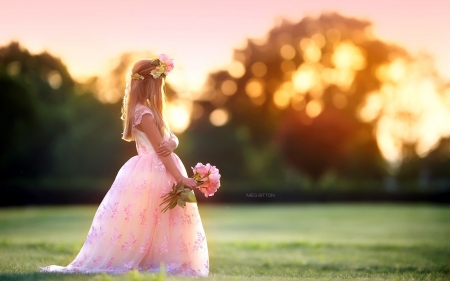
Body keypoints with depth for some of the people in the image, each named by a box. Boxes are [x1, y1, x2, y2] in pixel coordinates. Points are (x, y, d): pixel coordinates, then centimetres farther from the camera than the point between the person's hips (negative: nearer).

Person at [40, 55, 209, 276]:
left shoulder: (149, 111, 14)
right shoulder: (144, 113, -17)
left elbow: (172, 139, 9)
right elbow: (160, 150, -20)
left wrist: (171, 144, -16)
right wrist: (181, 178, -21)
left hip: (160, 174, 10)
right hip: (149, 176, -10)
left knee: (156, 226, 10)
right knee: (136, 224, -4)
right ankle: (106, 262, 4)